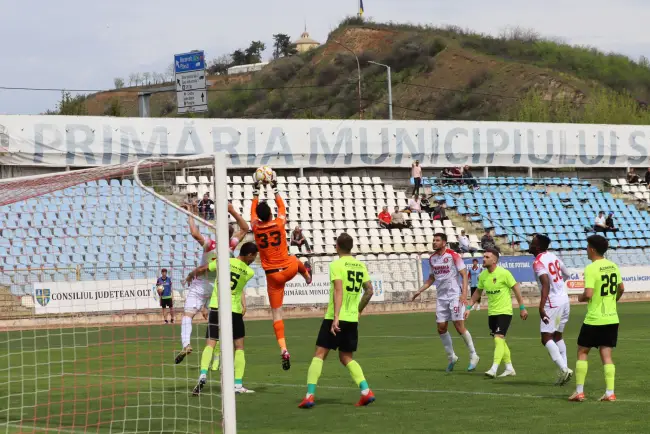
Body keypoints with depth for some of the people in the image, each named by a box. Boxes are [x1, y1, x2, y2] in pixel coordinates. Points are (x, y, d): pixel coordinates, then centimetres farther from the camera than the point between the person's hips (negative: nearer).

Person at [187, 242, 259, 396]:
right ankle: (238, 385, 7)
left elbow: (201, 269, 7)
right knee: (239, 347, 11)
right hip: (235, 310, -1)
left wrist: (191, 275, 26)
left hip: (216, 307, 1)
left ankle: (203, 374, -22)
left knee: (210, 344, 2)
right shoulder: (249, 272, -6)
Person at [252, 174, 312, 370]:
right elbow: (281, 206, 9)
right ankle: (307, 274, 67)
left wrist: (256, 191, 20)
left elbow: (253, 209, 11)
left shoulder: (256, 227, -9)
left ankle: (283, 349, -10)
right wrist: (275, 188, 18)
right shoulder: (279, 223, -11)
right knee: (296, 261, 37)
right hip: (289, 269, 0)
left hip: (272, 275, 0)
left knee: (276, 313, 1)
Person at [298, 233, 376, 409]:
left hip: (335, 317, -6)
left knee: (320, 354, 0)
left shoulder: (337, 265, -9)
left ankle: (310, 395, -7)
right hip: (352, 319, 6)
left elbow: (338, 291, -19)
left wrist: (336, 317, -24)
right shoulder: (360, 266, 10)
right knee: (346, 357, 15)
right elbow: (369, 291, 13)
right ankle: (366, 391, 0)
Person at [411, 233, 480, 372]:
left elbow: (464, 275, -10)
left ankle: (473, 356, 5)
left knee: (459, 327, -9)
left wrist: (464, 293, -20)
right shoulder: (432, 259, 9)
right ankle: (451, 357, 16)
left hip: (455, 295, -6)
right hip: (441, 297, 6)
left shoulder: (453, 256, -9)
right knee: (441, 328, 2)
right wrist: (419, 291, 13)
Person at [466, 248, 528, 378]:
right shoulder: (483, 275, 3)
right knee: (500, 341, 12)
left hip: (504, 311, -7)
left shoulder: (504, 273, -15)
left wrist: (522, 308, -7)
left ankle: (494, 369, -24)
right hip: (492, 312, 7)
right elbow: (478, 292, 16)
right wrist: (469, 308, 12)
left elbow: (516, 289, -9)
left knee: (498, 339, -18)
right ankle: (509, 368, 22)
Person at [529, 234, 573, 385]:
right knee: (557, 336, 19)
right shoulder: (553, 256, 9)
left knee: (546, 337, -8)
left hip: (553, 303, -9)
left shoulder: (538, 262, -15)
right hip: (565, 300, 9)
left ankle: (563, 368, -20)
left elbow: (546, 284, -29)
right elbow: (566, 274, 25)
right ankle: (564, 370, 14)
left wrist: (541, 307, -34)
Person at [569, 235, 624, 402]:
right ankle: (610, 393, -2)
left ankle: (579, 391, 6)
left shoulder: (591, 268, -16)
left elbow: (588, 294, -23)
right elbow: (621, 289, 16)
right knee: (606, 354, 7)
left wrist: (581, 298, -1)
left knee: (582, 352, 8)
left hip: (594, 319, -6)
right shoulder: (613, 266, 6)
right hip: (612, 318, 6)